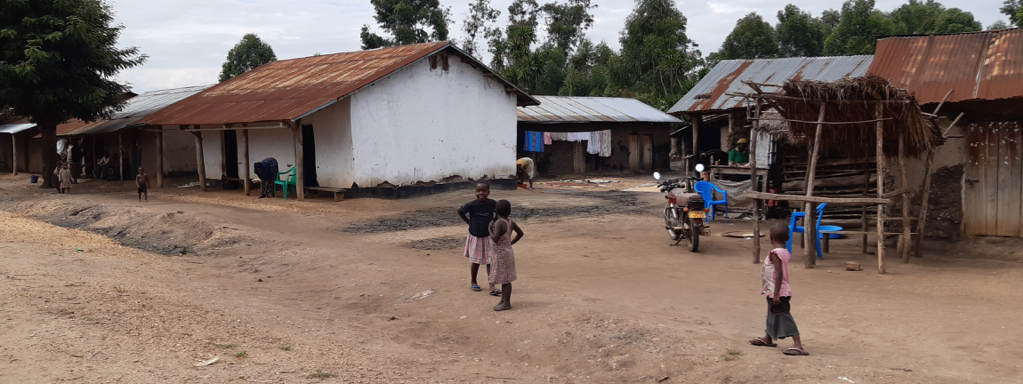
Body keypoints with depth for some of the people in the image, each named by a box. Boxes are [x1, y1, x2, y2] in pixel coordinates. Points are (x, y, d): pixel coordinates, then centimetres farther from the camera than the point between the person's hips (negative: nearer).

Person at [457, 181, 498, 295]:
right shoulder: (472, 205, -18)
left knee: (490, 262, 0)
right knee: (475, 262, 10)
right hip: (475, 237, -1)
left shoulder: (492, 204, -12)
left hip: (488, 237, 2)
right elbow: (459, 210, -1)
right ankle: (473, 282, 32)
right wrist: (468, 222, -3)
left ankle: (492, 287, 2)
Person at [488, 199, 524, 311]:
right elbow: (520, 233, 13)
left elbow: (495, 238, -29)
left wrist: (490, 229, -13)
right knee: (505, 279, 17)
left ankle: (506, 303, 2)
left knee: (505, 279, -3)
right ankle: (503, 300, 27)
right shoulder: (510, 222, 3)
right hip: (508, 251, 9)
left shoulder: (498, 223, -21)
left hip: (501, 254, -9)